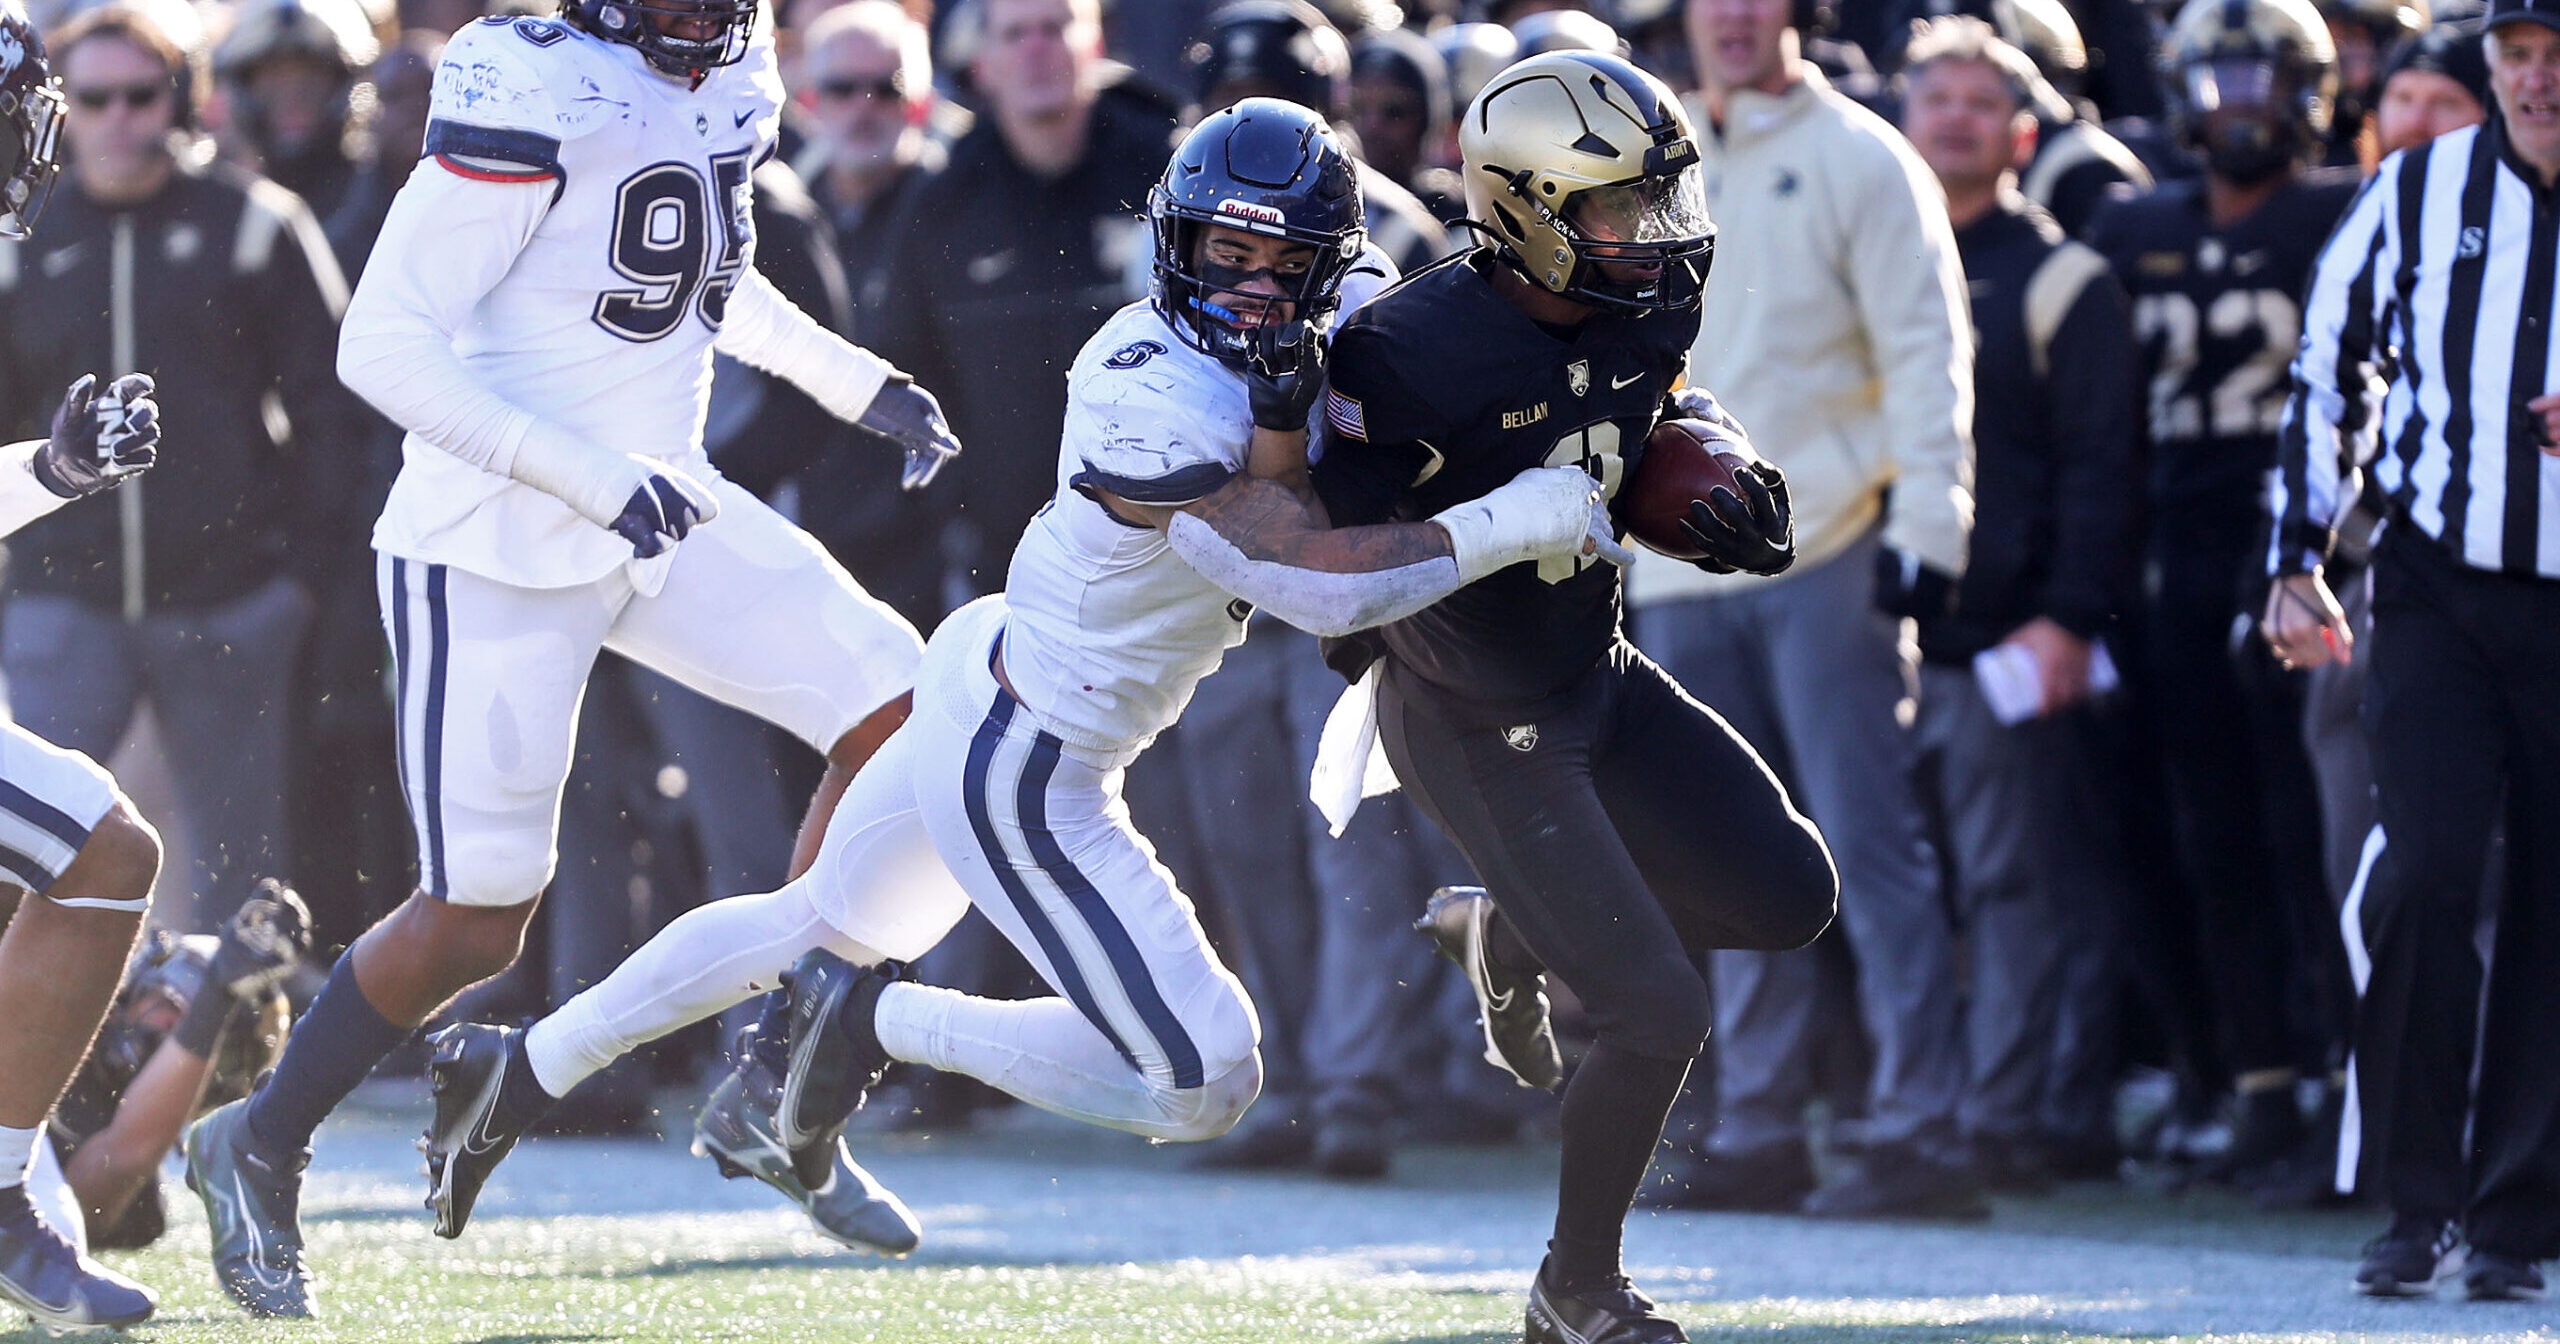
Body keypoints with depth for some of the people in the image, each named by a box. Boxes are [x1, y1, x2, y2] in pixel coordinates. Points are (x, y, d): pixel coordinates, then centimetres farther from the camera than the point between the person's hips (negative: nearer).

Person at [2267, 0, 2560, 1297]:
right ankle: (2416, 1201, -5)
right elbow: (2327, 374, 12)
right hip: (2439, 591, 0)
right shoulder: (2418, 193, 3)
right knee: (2425, 869, -16)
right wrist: (2297, 560, 6)